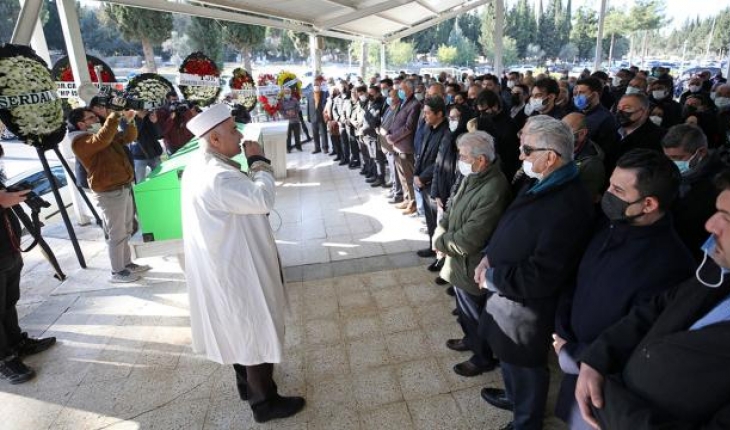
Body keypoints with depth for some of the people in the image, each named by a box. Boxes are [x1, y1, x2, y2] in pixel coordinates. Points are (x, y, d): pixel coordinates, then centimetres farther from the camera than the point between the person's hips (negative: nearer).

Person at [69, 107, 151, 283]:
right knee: (116, 234, -1)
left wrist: (130, 121, 0)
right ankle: (117, 272, 11)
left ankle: (127, 263, 32)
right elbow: (102, 140, -33)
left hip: (123, 188, 9)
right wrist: (114, 117, -31)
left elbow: (129, 138, 18)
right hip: (109, 193, -9)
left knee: (126, 230, 19)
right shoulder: (80, 141, -13)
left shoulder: (107, 135, 15)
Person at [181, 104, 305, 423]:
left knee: (242, 327, 25)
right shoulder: (217, 176, -28)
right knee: (258, 330, 6)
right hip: (236, 266, -11)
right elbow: (262, 199, -28)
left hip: (227, 262, 11)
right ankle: (264, 401, 24)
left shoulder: (203, 165, 7)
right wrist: (259, 162, -18)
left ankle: (247, 382, 45)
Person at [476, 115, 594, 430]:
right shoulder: (539, 185, 0)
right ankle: (513, 395, 59)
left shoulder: (569, 207, -31)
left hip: (526, 306, -9)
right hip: (506, 293, 9)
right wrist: (489, 257, -5)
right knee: (508, 355, 31)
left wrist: (493, 277, -19)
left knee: (524, 367, 18)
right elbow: (508, 227, 10)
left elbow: (539, 278, -31)